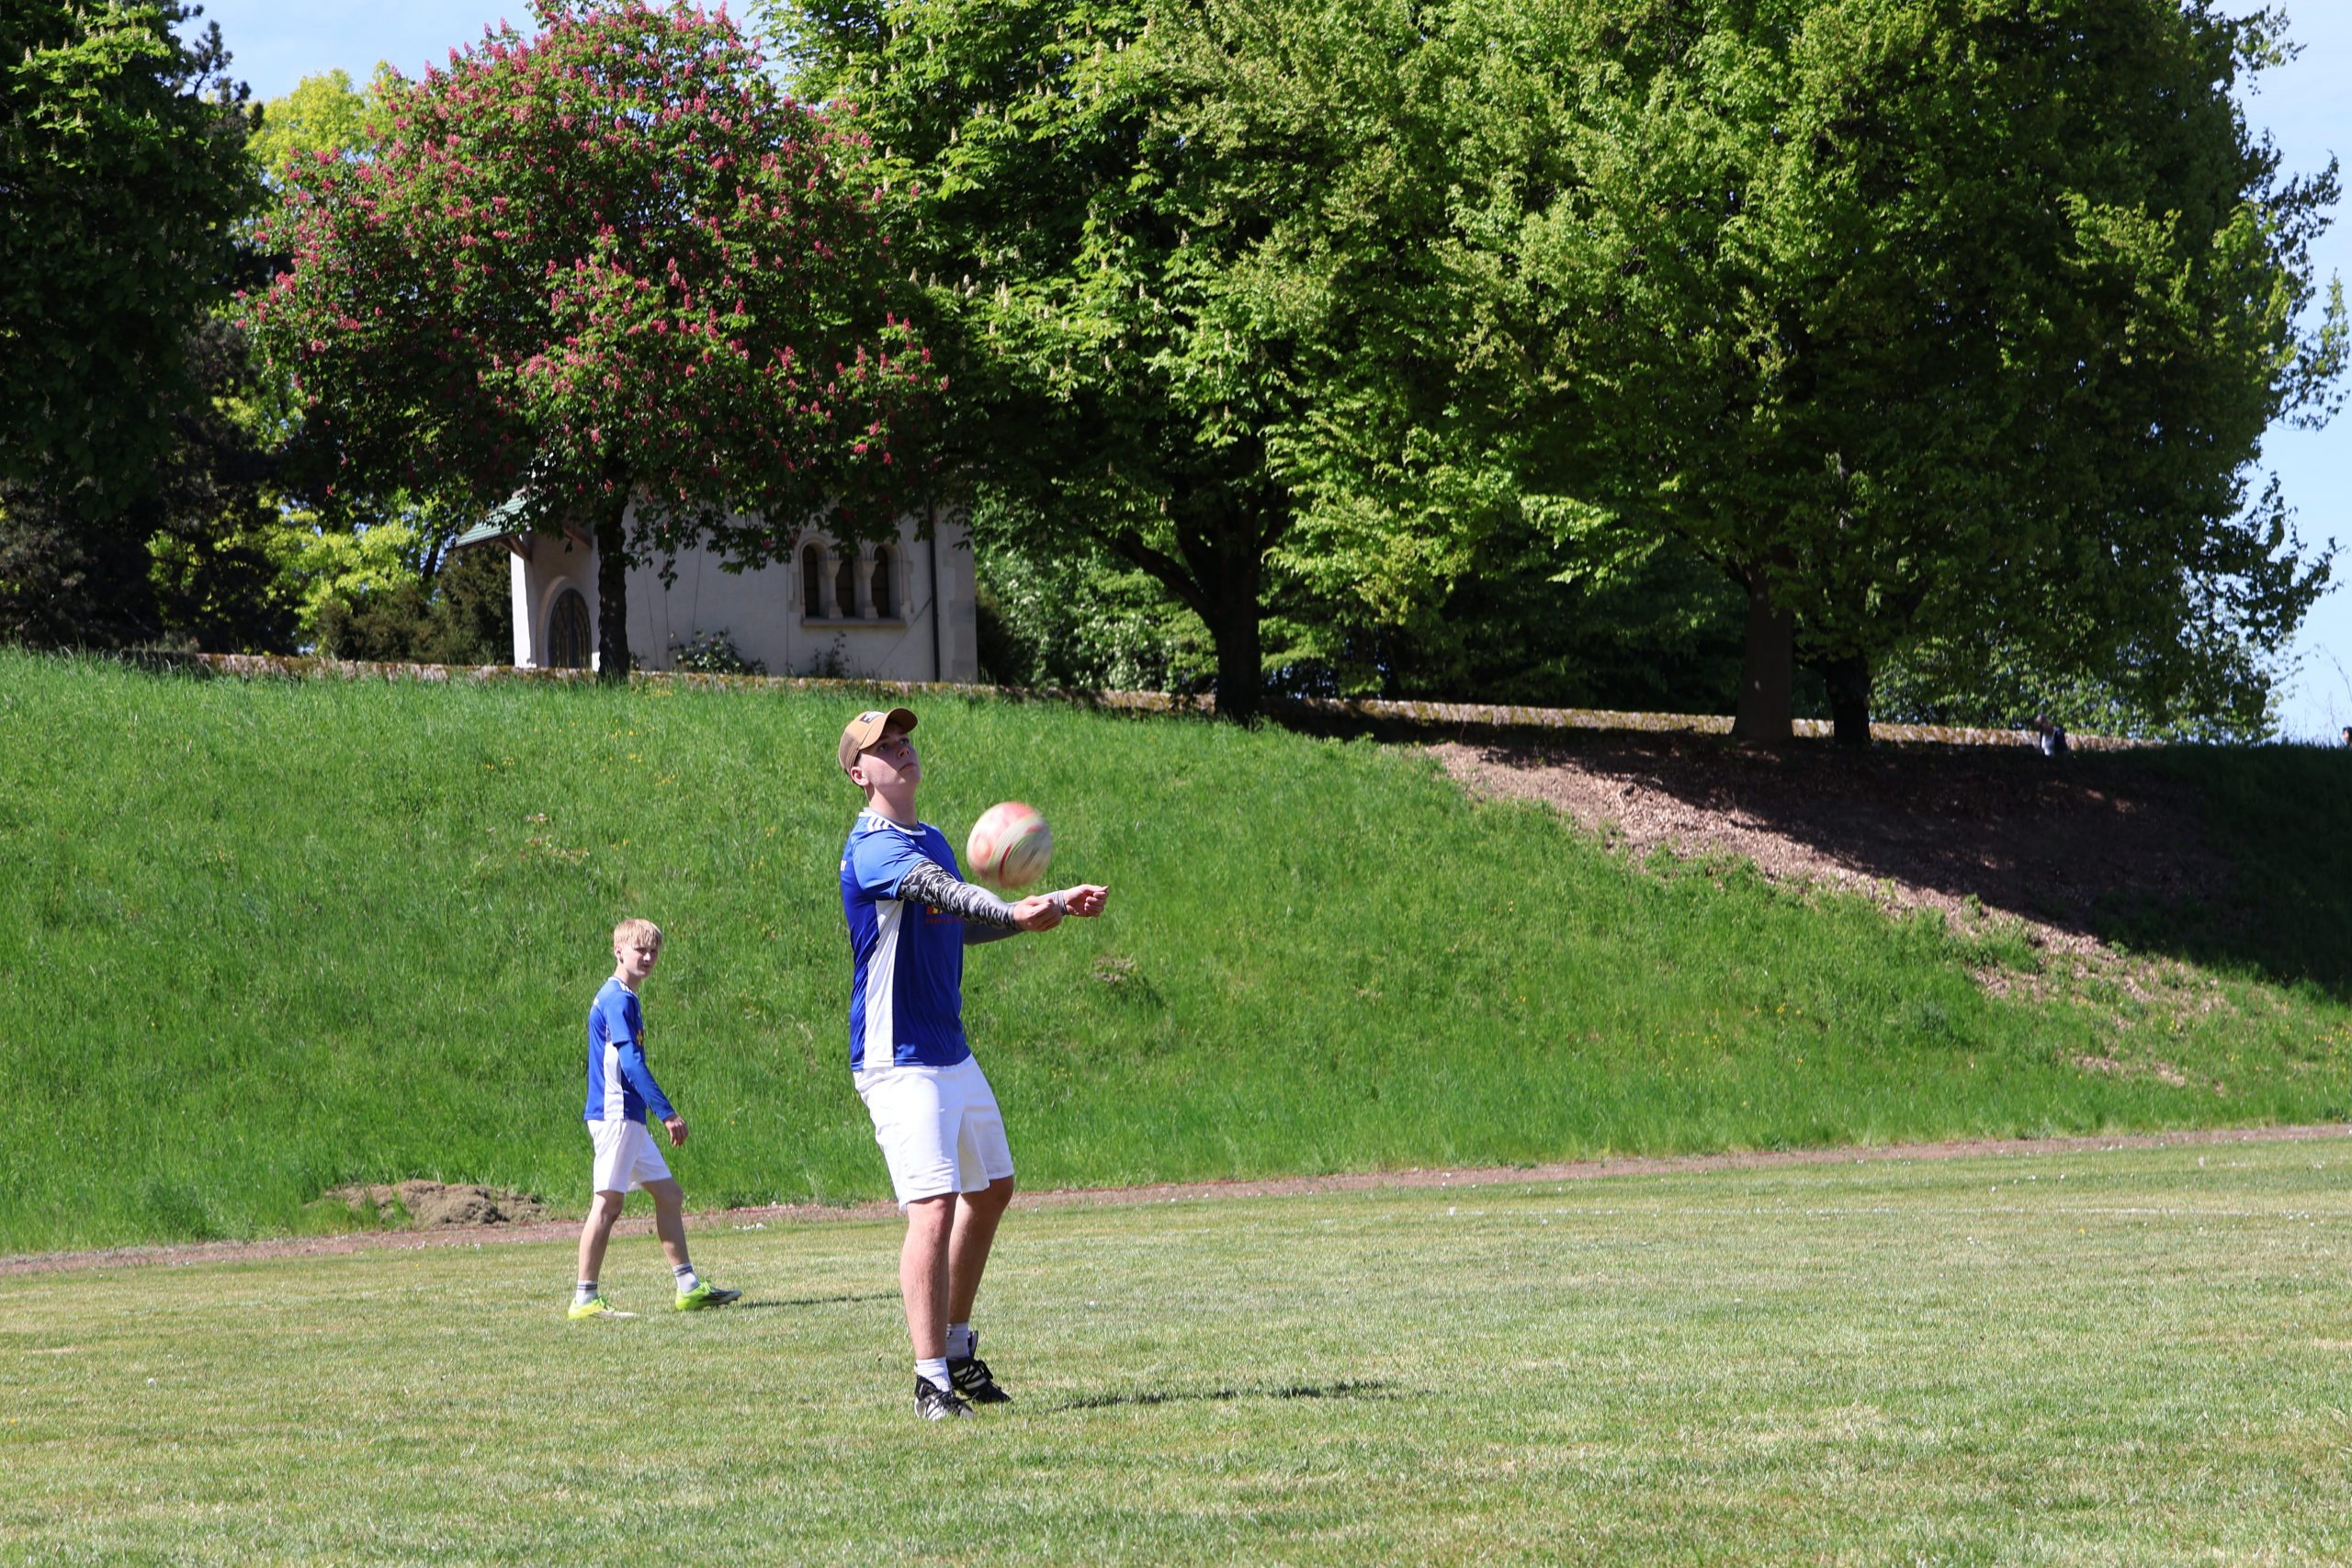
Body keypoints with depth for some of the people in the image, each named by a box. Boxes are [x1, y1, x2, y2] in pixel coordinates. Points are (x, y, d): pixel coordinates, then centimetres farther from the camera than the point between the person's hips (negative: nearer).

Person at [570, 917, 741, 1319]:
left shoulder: (624, 999, 19)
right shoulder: (617, 999, -13)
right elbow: (631, 1063, -21)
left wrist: (660, 1112, 23)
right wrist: (668, 1112, -23)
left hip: (629, 1119, 11)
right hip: (615, 1116, -11)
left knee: (669, 1195, 12)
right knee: (608, 1202, -10)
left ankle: (689, 1288, 14)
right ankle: (585, 1299, -9)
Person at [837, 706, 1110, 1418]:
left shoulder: (931, 841, 15)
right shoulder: (871, 849, -17)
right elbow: (938, 891, -36)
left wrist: (1056, 903, 18)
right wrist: (1016, 913, -54)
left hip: (954, 1056, 10)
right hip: (901, 1062, -10)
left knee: (991, 1190, 20)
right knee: (935, 1206, -18)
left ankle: (957, 1345, 34)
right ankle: (931, 1380, -19)